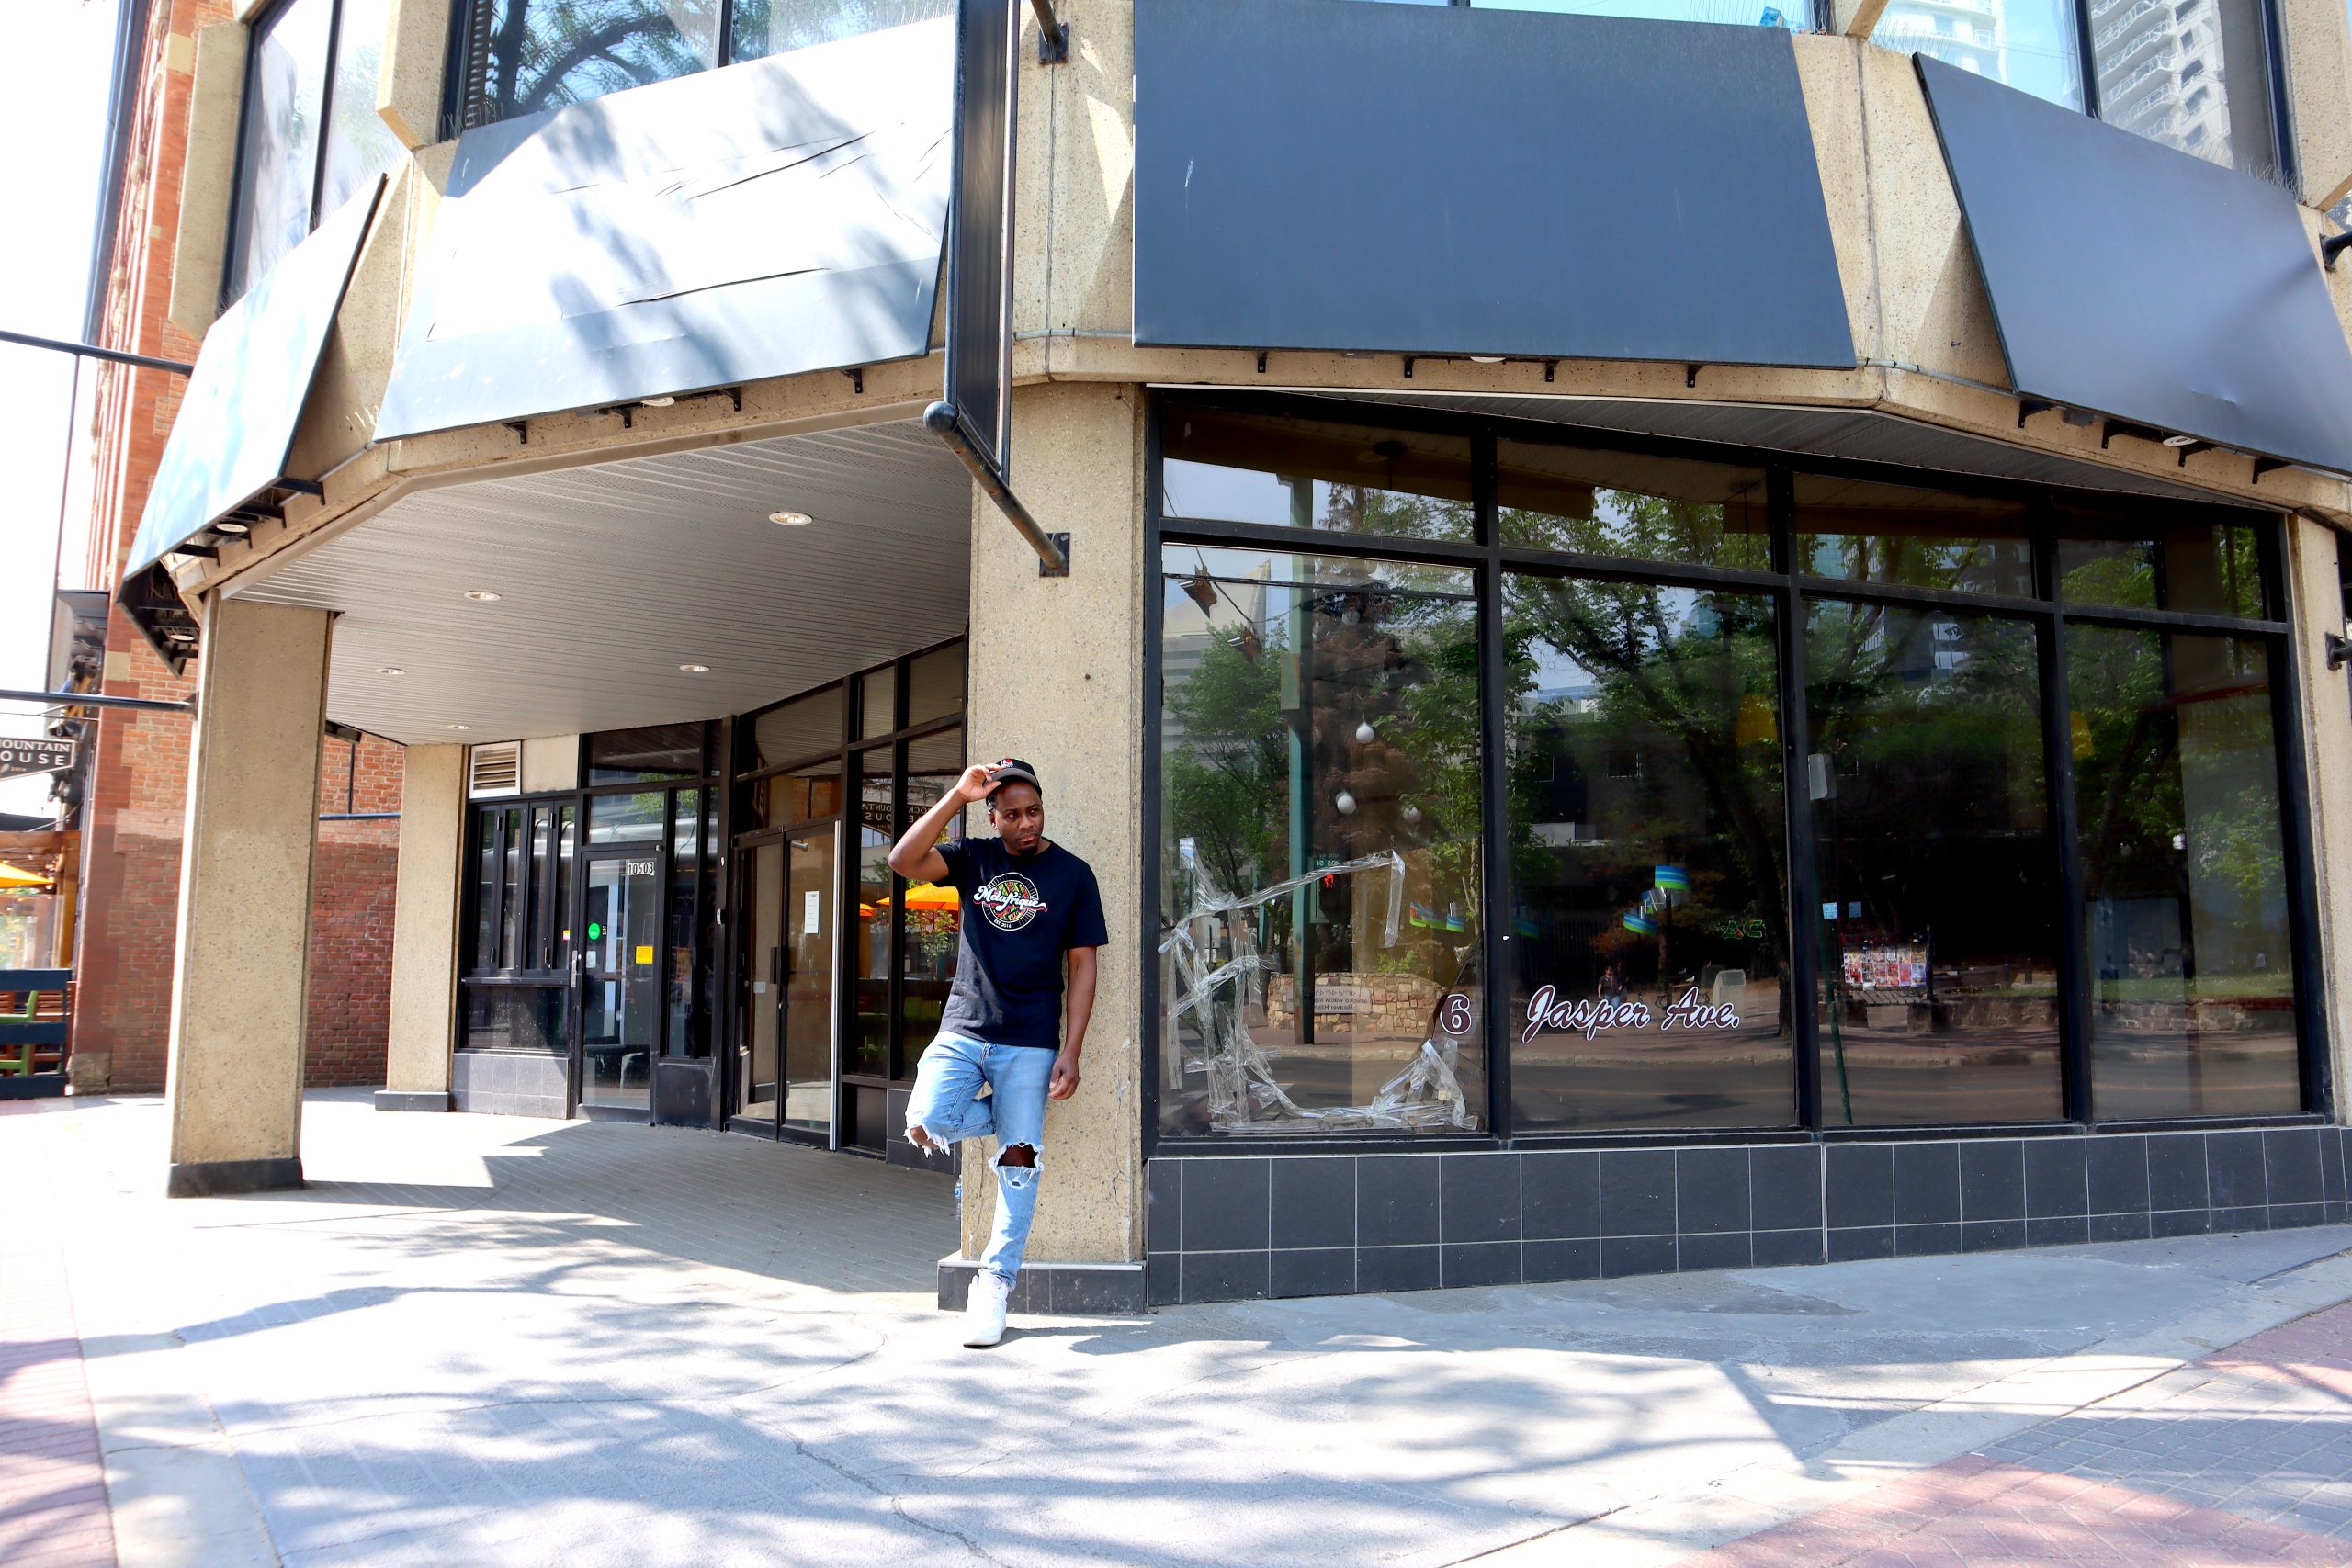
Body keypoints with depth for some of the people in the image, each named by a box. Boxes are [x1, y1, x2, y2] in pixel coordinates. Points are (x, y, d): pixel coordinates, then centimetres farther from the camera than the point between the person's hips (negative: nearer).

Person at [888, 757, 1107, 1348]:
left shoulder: (1072, 874, 2)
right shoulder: (973, 859, 6)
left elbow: (1082, 966, 1)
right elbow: (903, 861, -12)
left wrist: (1070, 1052, -7)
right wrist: (956, 797, -17)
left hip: (1029, 1043, -1)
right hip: (962, 1031, 2)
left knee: (1018, 1160, -3)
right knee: (926, 1123, -20)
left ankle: (995, 1282, 13)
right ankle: (1003, 1119, 12)